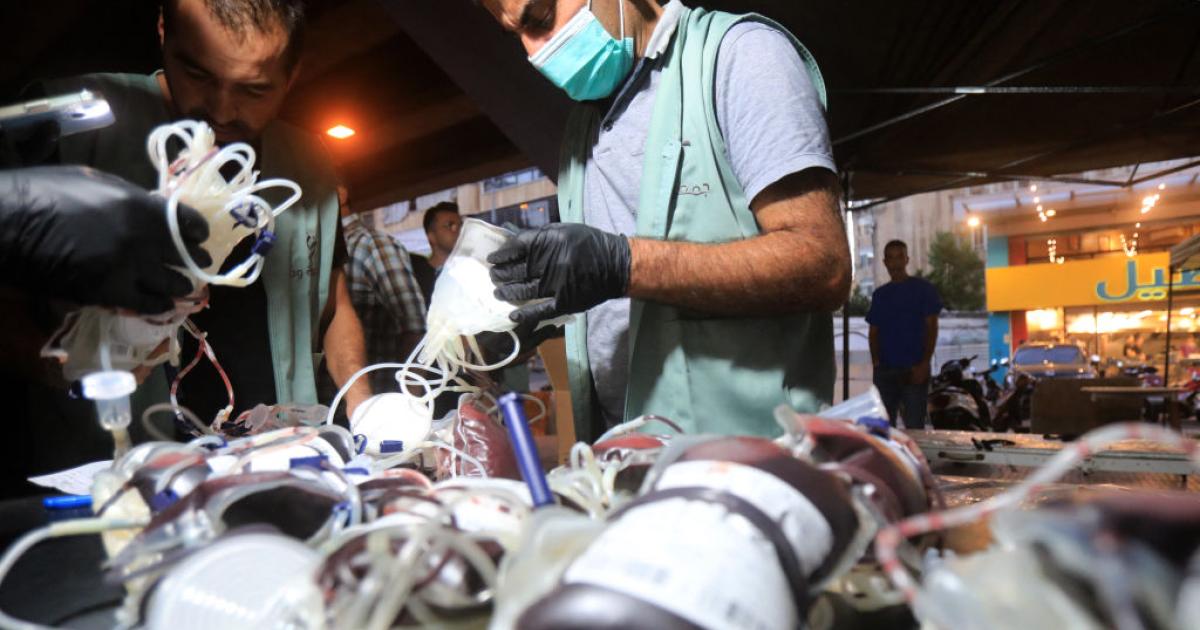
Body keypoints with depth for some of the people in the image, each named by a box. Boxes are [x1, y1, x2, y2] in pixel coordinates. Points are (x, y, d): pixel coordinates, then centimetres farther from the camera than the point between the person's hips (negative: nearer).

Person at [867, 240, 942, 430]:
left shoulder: (923, 288, 3)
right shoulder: (880, 294, 14)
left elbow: (931, 327, -2)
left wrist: (924, 364, -11)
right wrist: (875, 361, -1)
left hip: (914, 370, -4)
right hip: (884, 370, 4)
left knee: (914, 426, -4)